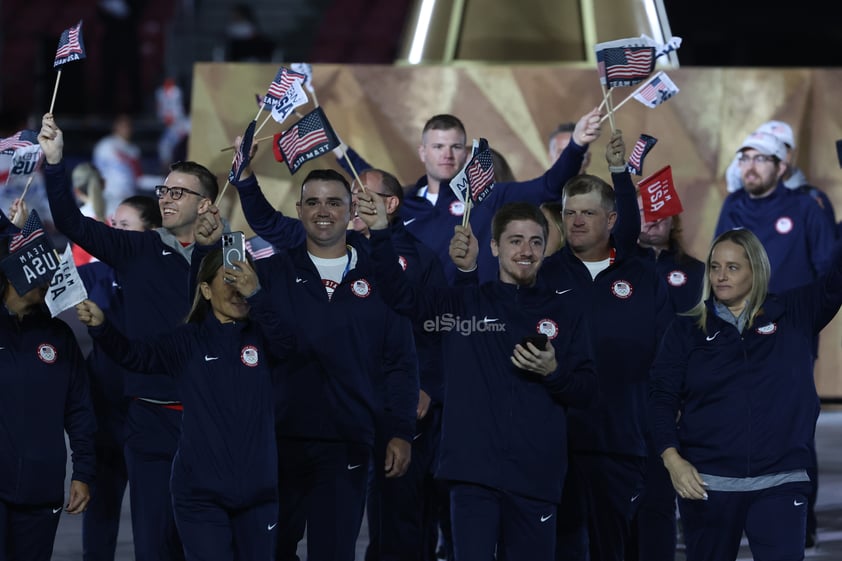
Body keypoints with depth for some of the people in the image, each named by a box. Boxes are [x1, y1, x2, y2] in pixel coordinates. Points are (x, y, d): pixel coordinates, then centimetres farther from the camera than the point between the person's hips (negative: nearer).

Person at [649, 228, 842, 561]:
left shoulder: (793, 315, 5)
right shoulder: (686, 330, 6)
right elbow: (663, 399, 3)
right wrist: (672, 458, -12)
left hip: (780, 484, -1)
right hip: (706, 483, 1)